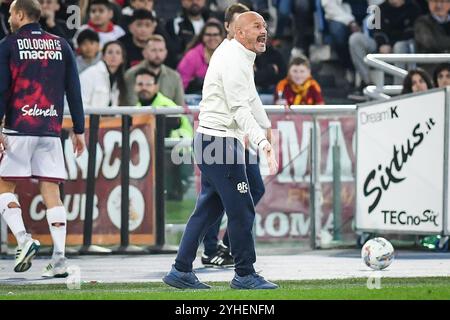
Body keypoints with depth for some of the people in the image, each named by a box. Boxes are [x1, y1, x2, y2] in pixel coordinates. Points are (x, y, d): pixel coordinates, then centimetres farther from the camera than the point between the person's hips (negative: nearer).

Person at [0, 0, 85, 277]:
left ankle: (23, 239, -14)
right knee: (51, 192, 3)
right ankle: (59, 258, -4)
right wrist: (79, 130, 13)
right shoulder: (61, 45, 10)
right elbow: (74, 91, 10)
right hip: (51, 130, 3)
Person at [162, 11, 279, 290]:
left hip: (213, 140, 11)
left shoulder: (230, 51, 16)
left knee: (209, 208, 12)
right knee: (242, 209, -6)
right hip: (220, 140, -11)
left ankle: (181, 271, 13)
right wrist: (262, 141, -35)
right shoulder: (234, 60, -16)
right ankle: (245, 275, 0)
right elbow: (240, 109, -24)